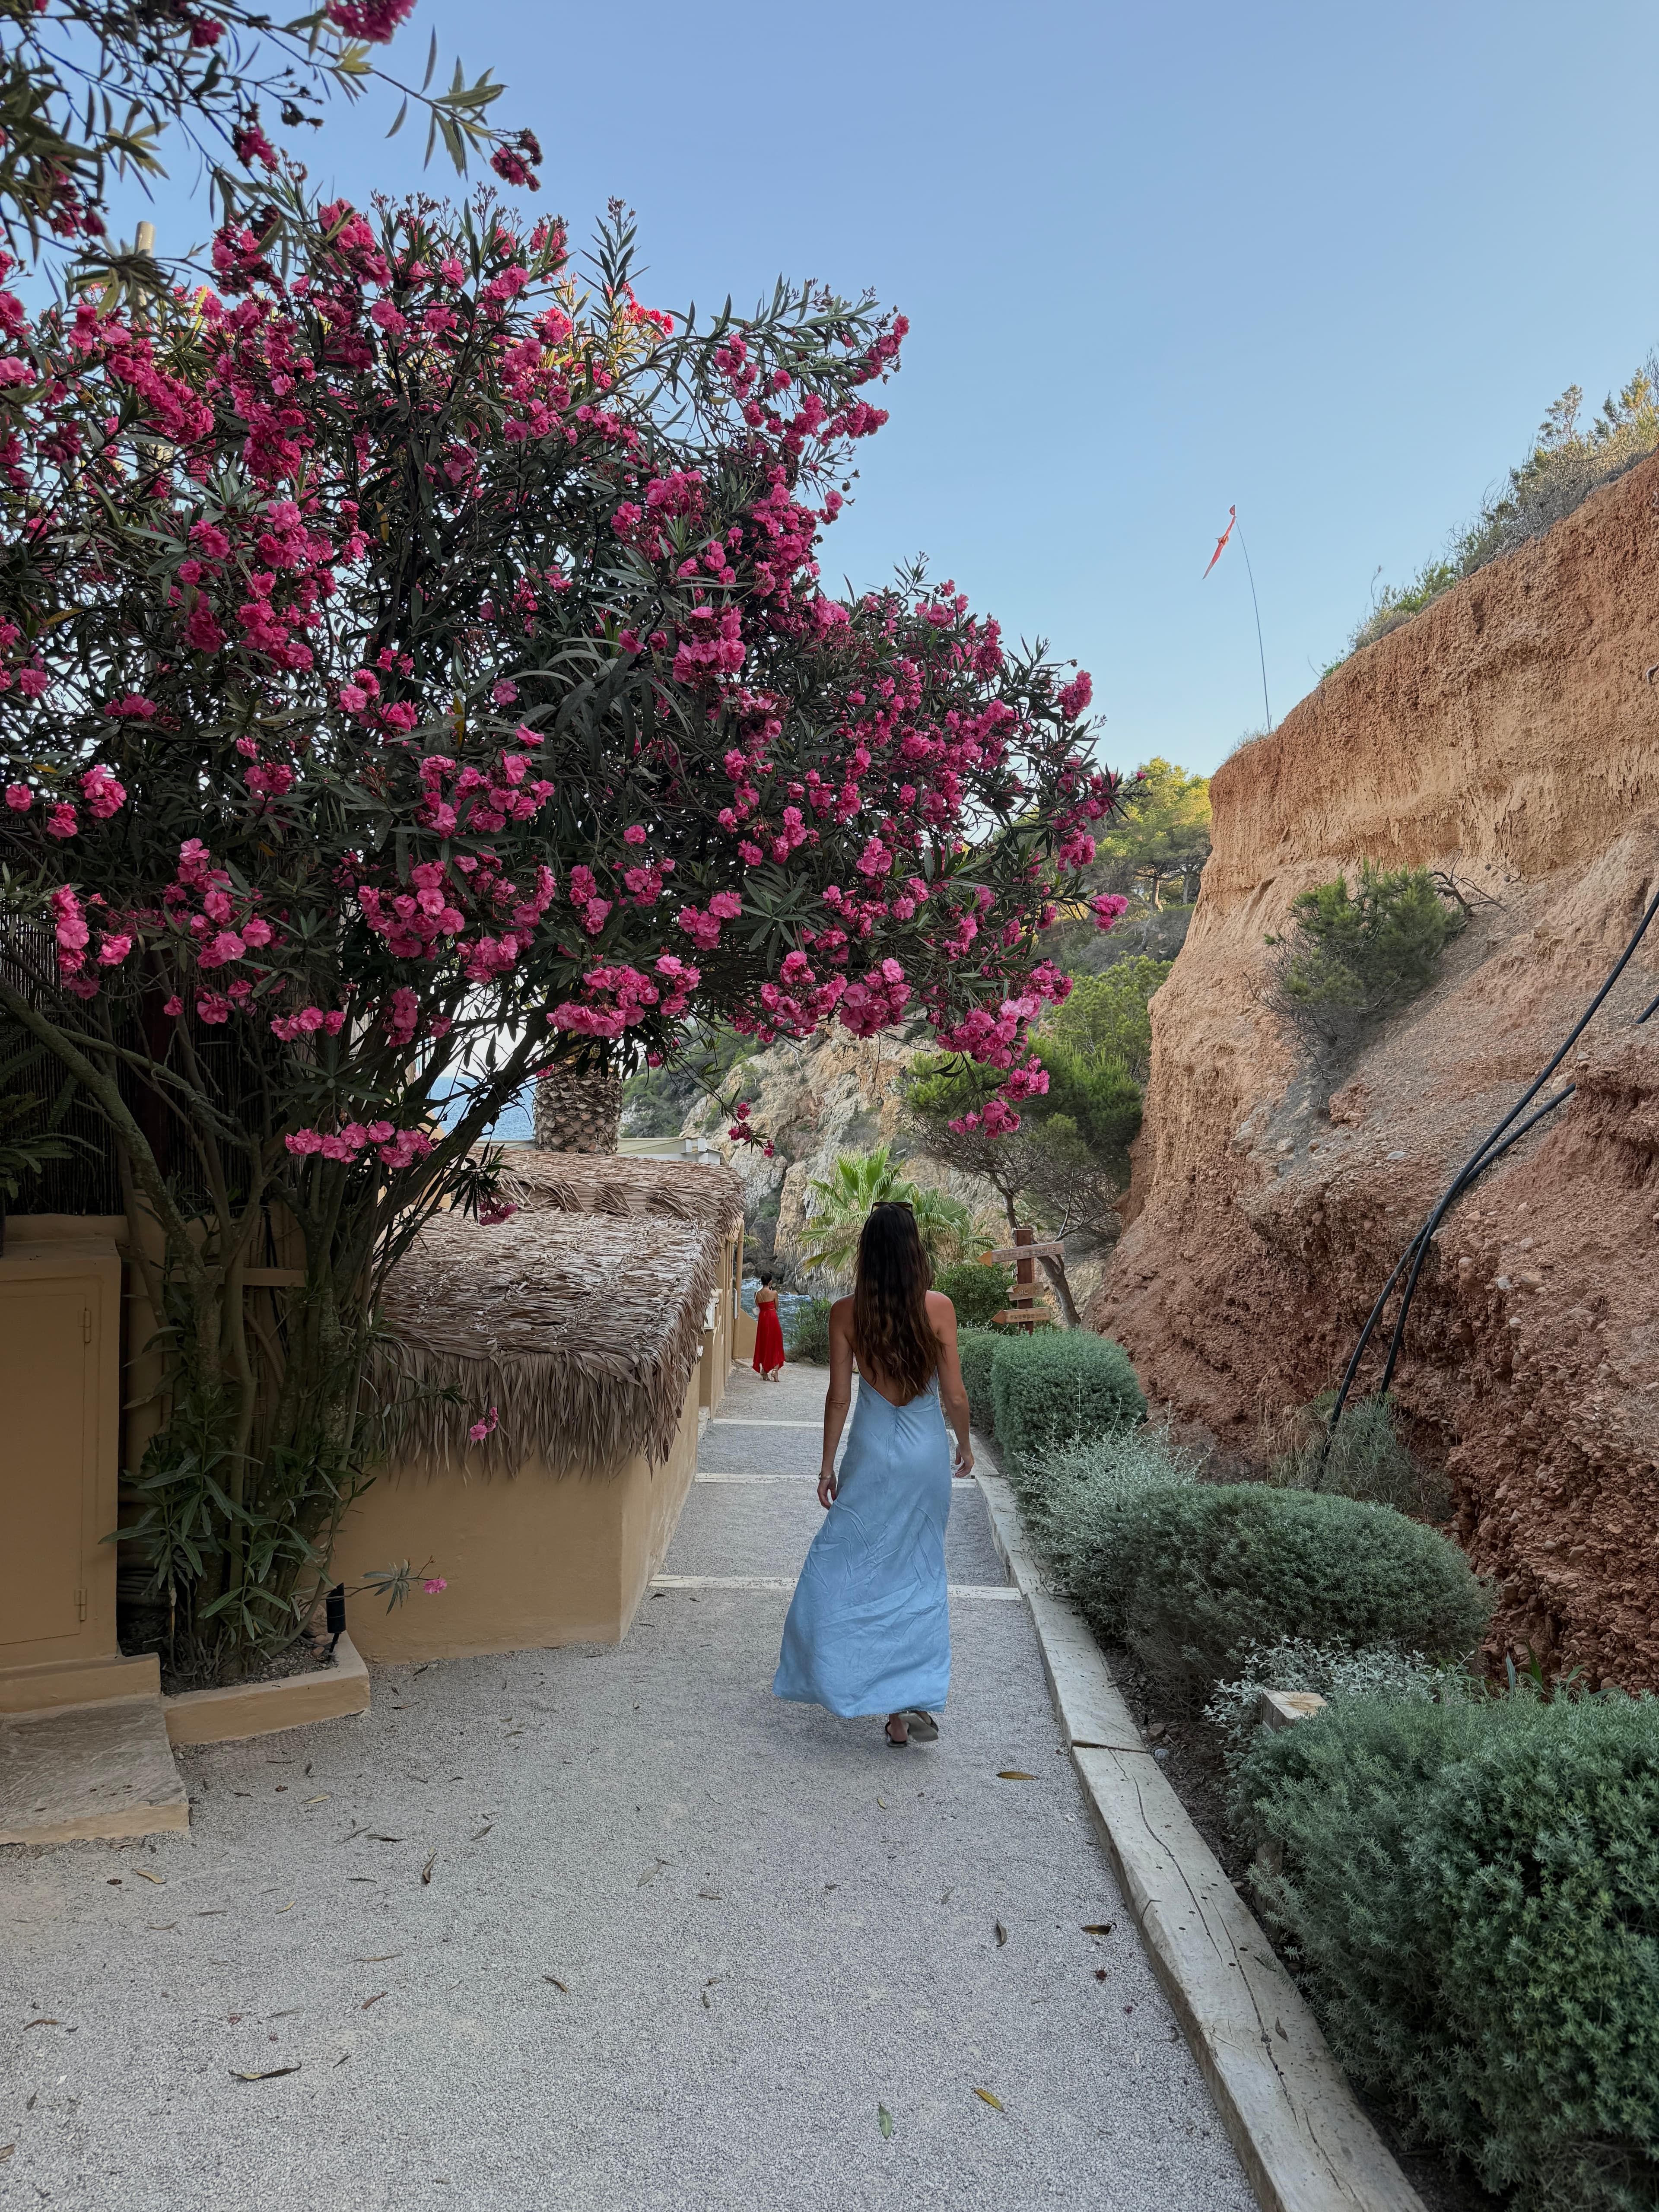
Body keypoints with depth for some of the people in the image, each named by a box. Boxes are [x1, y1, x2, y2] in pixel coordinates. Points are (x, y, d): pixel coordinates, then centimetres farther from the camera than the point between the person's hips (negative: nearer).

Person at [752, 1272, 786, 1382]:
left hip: (762, 1319, 4)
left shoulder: (758, 1294, 0)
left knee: (763, 1345, 11)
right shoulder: (774, 1293, -10)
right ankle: (775, 1370, -5)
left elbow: (759, 1307, 6)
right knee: (776, 1345, 6)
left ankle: (764, 1372, 12)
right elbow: (776, 1307, 1)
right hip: (773, 1318, -4)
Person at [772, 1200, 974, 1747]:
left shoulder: (846, 1313, -10)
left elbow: (839, 1398, -6)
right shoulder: (938, 1307, -12)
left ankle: (836, 1681, 16)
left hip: (873, 1453, -1)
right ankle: (910, 1703, 16)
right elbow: (954, 1395, -6)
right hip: (927, 1454, 1)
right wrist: (965, 1444, 12)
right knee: (918, 1574, 14)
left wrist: (828, 1467, 6)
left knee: (842, 1566, 14)